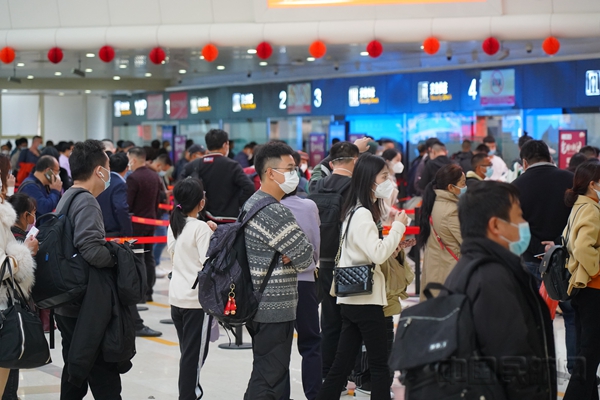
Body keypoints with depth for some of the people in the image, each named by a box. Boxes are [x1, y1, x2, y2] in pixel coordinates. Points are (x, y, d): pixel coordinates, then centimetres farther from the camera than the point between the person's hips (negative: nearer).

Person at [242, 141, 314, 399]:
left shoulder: (252, 204, 12)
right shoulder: (275, 213, -20)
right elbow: (305, 257, -17)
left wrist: (287, 257, -3)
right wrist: (291, 259, 4)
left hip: (258, 306, 10)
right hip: (276, 309, -10)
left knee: (264, 376, 18)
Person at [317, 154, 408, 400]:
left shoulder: (355, 211, 15)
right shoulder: (362, 214, -15)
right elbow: (377, 254, -22)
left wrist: (395, 246, 9)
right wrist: (398, 227, -13)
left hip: (352, 299, 9)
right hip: (365, 299, -9)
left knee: (343, 363, 8)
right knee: (379, 364, -2)